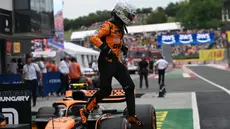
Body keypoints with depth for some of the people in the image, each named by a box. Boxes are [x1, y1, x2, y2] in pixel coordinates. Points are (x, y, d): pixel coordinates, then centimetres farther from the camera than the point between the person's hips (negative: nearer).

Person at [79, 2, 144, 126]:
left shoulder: (120, 27, 17)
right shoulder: (109, 25, -11)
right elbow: (93, 38, -22)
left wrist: (122, 46, 19)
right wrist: (105, 48, -29)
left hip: (116, 62, 9)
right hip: (106, 61, -9)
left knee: (129, 87, 3)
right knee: (105, 90, -9)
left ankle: (132, 116, 9)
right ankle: (85, 111, 8)